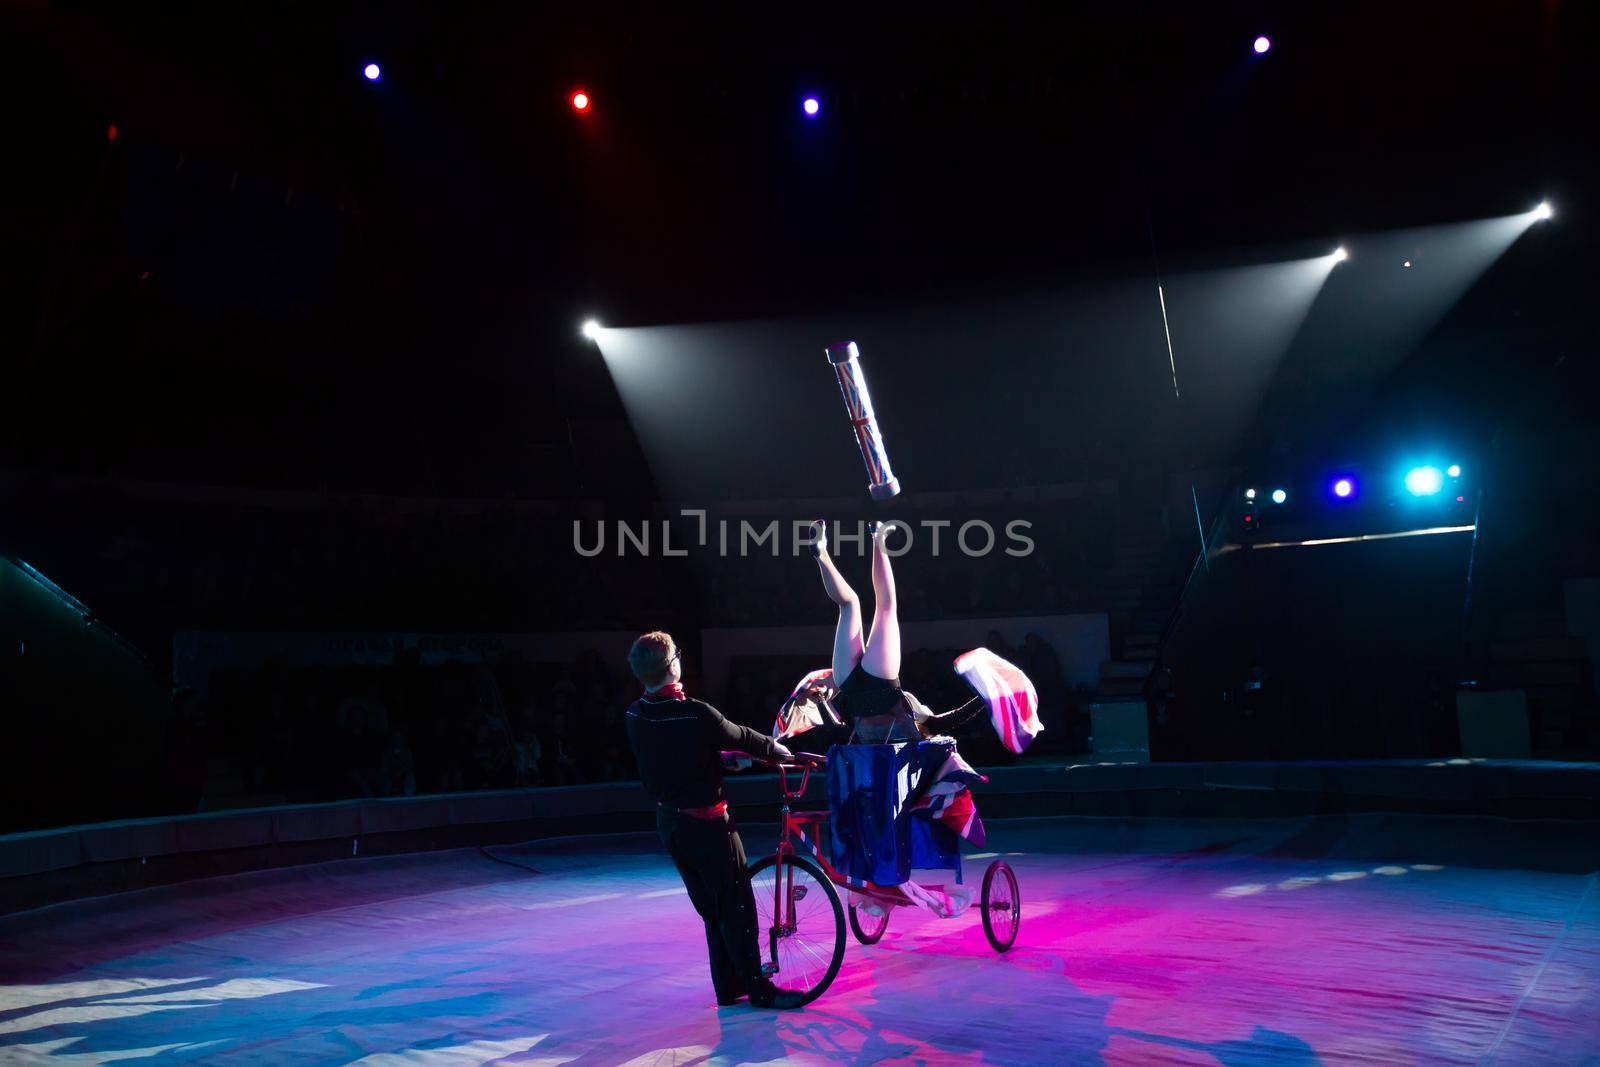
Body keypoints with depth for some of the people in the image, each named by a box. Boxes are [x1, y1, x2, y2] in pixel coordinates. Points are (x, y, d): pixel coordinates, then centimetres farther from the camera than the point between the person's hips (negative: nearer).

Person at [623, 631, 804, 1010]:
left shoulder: (635, 716, -3)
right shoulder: (696, 715, -24)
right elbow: (742, 738, -8)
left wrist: (725, 758, 24)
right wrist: (777, 749, 11)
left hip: (668, 822, 7)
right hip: (706, 823, -7)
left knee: (712, 911, 19)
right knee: (737, 908, 6)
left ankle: (727, 987, 28)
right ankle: (758, 989, 16)